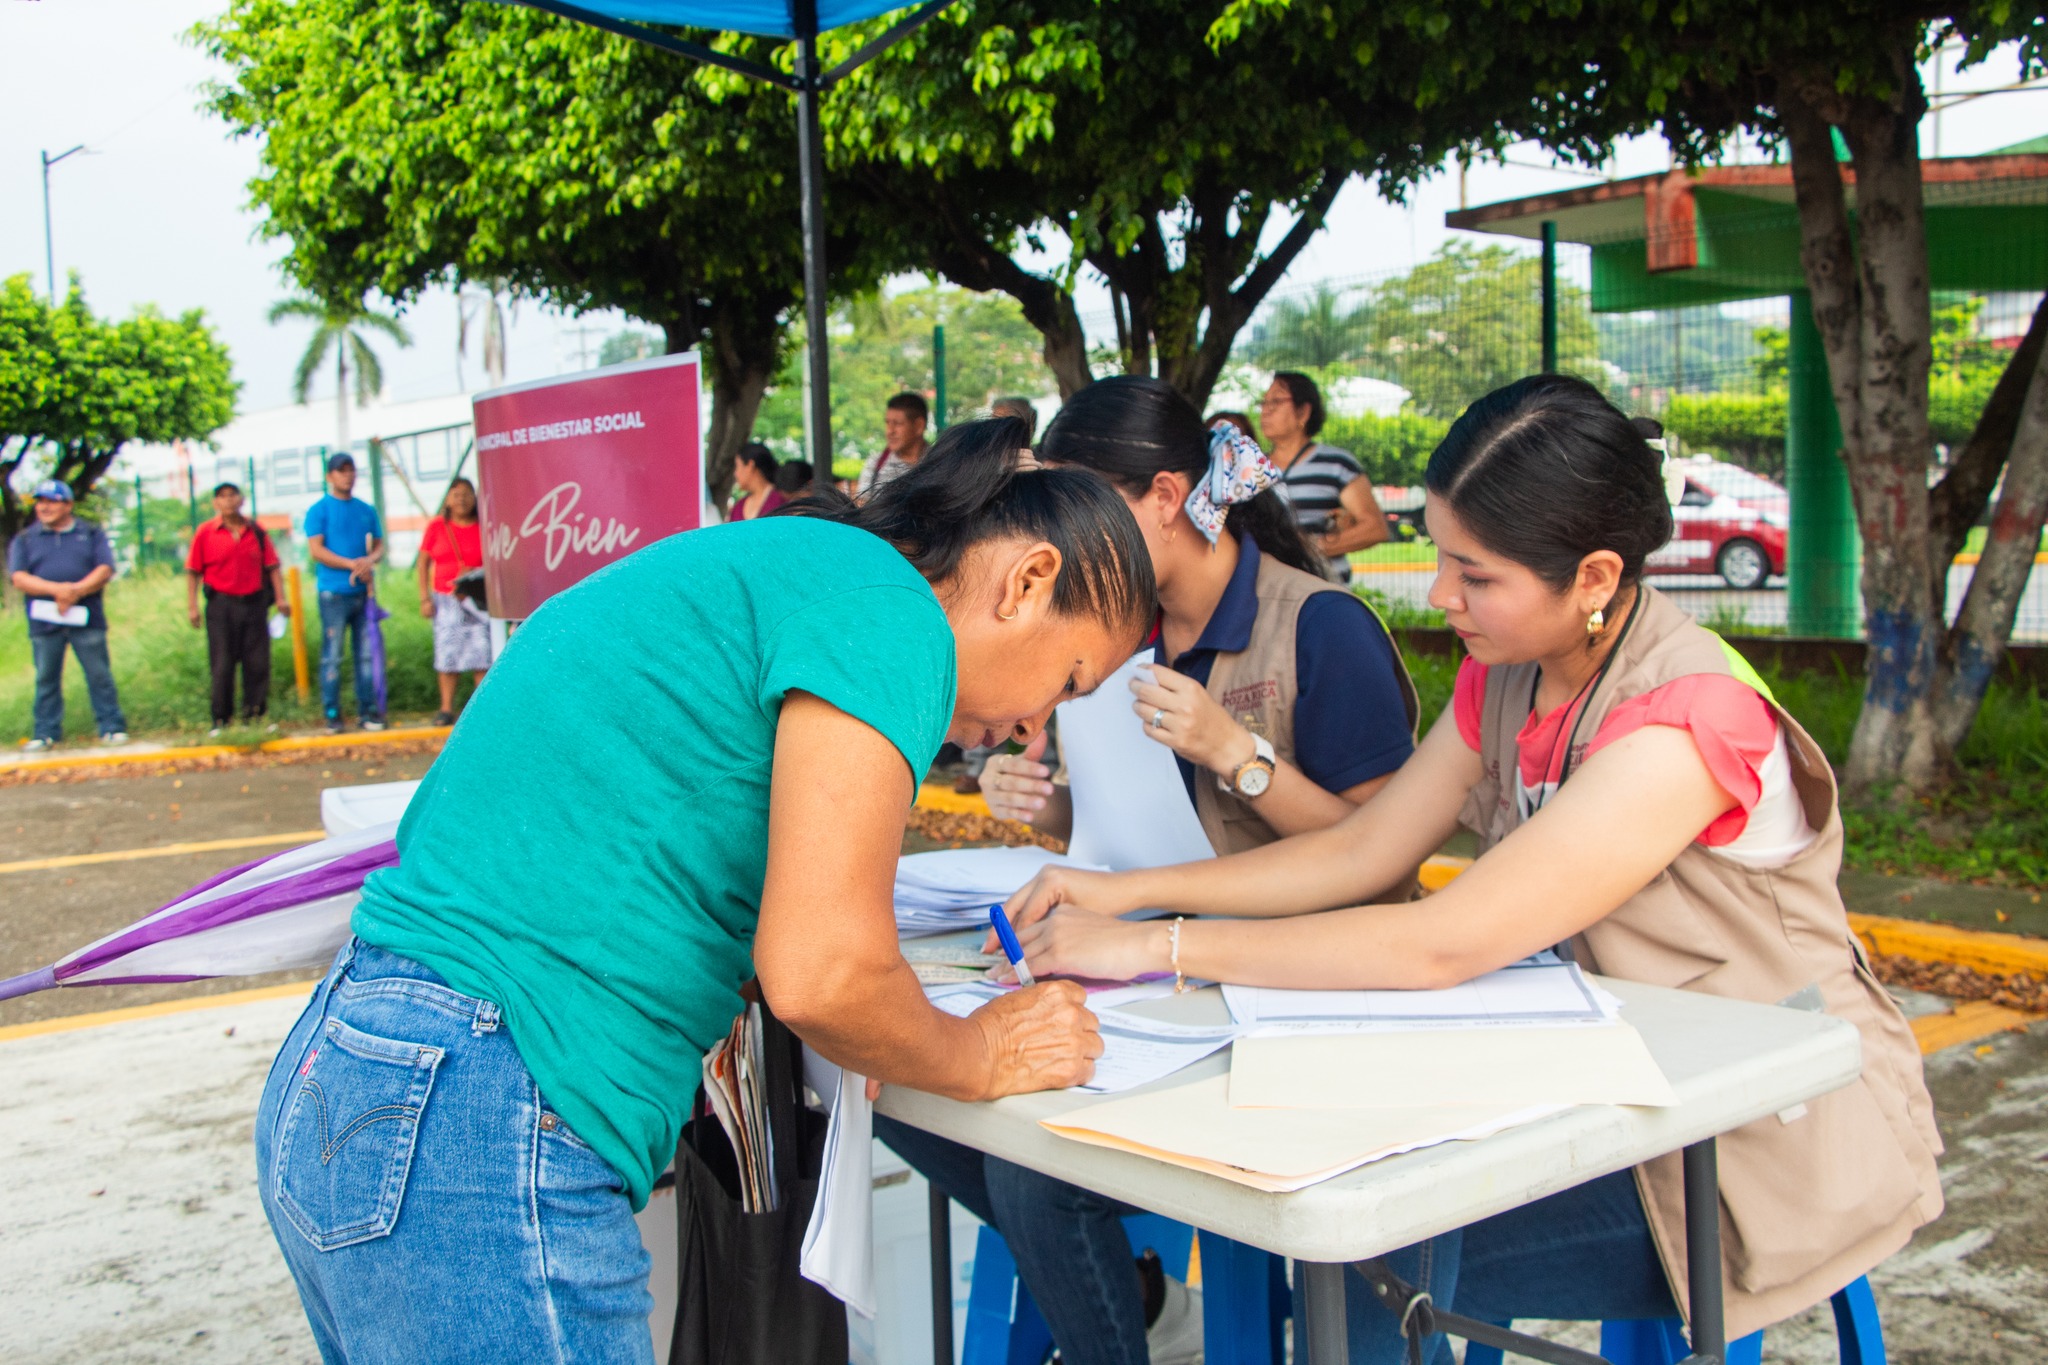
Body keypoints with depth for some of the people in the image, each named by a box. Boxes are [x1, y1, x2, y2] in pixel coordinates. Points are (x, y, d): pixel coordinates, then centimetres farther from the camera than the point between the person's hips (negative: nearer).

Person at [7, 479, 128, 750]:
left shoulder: (91, 534, 10)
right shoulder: (25, 539, 11)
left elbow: (105, 570, -2)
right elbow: (19, 578, -1)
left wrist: (77, 590, -18)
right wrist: (56, 589, -17)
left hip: (87, 619, -1)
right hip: (44, 622, 1)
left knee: (99, 675, -1)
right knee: (46, 679, 5)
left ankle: (112, 727, 5)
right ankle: (46, 732, 12)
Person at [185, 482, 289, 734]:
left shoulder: (256, 531, 7)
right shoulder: (205, 532, 1)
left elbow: (272, 566, 8)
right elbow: (193, 572, 1)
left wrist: (280, 598, 0)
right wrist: (192, 606, -4)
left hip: (254, 603, 2)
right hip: (221, 604, -2)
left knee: (258, 663, 2)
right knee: (222, 666, 1)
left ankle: (256, 715, 11)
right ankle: (221, 720, 9)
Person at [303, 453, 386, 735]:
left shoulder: (367, 510, 15)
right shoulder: (318, 511, 2)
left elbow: (379, 547, 15)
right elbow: (317, 550, -6)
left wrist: (369, 560, -8)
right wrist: (353, 565, -14)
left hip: (363, 590, 4)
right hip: (334, 592, -4)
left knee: (365, 653, 4)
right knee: (332, 655, -4)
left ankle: (369, 710, 8)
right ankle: (332, 714, -1)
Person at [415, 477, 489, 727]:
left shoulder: (483, 528, 2)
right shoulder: (437, 526, 4)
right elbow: (423, 562, 7)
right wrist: (425, 598, 1)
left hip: (477, 598, -1)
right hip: (446, 599, 1)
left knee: (481, 650, -5)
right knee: (447, 651, 1)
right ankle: (446, 708, 6)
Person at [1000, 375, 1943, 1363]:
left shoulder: (1683, 721, -27)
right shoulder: (1506, 677, 0)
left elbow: (1442, 947, -31)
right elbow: (1360, 851, 2)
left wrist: (1155, 947, -28)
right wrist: (1126, 892, -8)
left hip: (1775, 1143, -7)